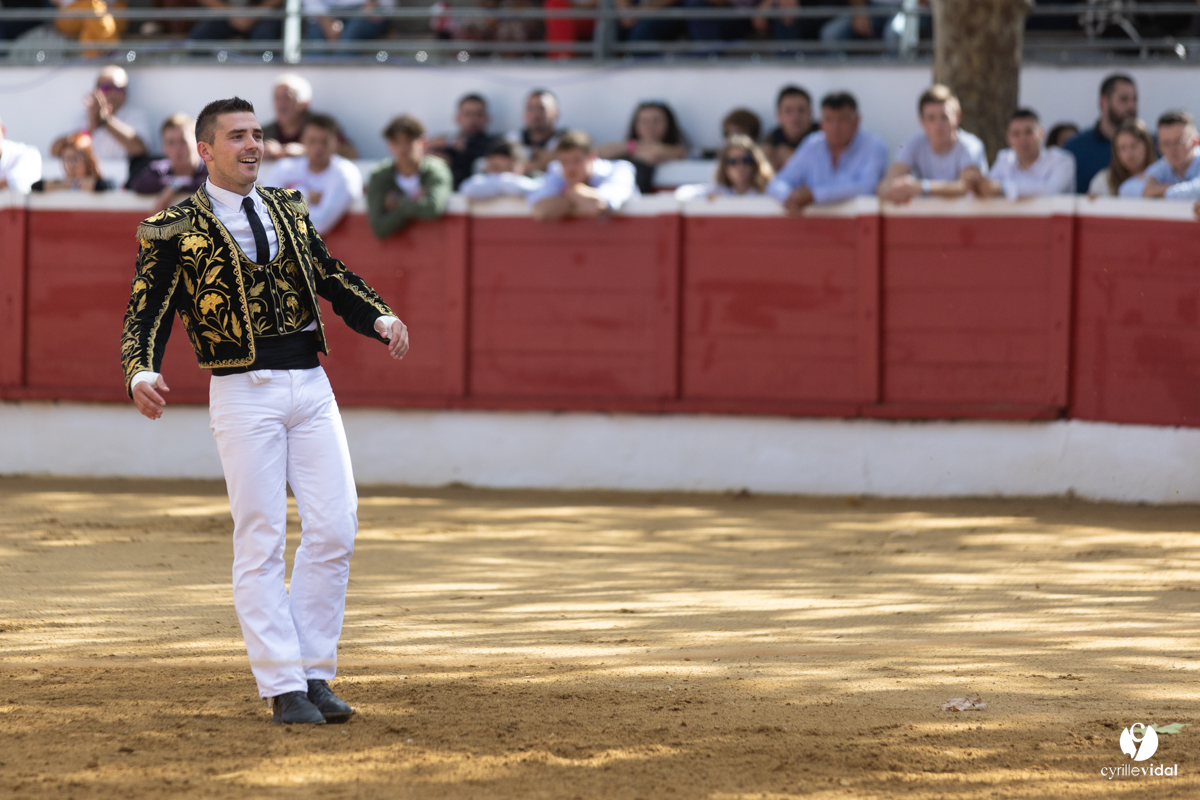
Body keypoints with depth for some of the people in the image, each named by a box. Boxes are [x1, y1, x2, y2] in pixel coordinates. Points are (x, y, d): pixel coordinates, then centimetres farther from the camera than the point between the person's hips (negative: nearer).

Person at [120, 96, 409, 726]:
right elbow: (146, 314, -5)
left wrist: (381, 320, -4)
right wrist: (142, 376, -24)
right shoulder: (175, 230, 0)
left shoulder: (288, 211, 15)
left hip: (310, 385, 5)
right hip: (243, 392, -5)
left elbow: (333, 278, 15)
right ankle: (283, 687, 1)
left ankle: (314, 672, 11)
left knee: (334, 528, 0)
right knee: (261, 540, -4)